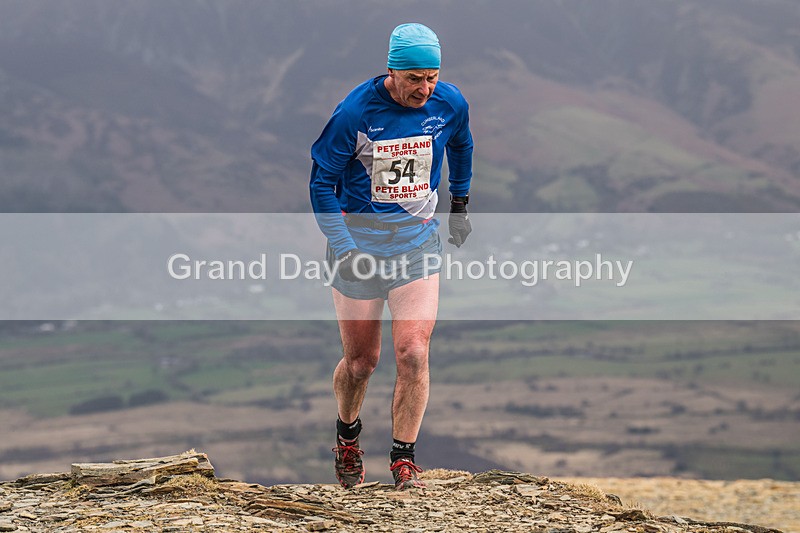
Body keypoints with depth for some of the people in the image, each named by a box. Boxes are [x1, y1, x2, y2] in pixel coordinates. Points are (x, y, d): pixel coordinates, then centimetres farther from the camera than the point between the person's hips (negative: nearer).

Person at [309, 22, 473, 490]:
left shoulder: (450, 105, -7)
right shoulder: (355, 112, -18)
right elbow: (322, 180, -9)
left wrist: (460, 204, 25)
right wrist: (342, 247, -16)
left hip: (418, 239, 2)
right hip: (359, 236, -2)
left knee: (414, 354, -12)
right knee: (361, 360, 7)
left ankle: (404, 458, 0)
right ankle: (347, 435, 36)